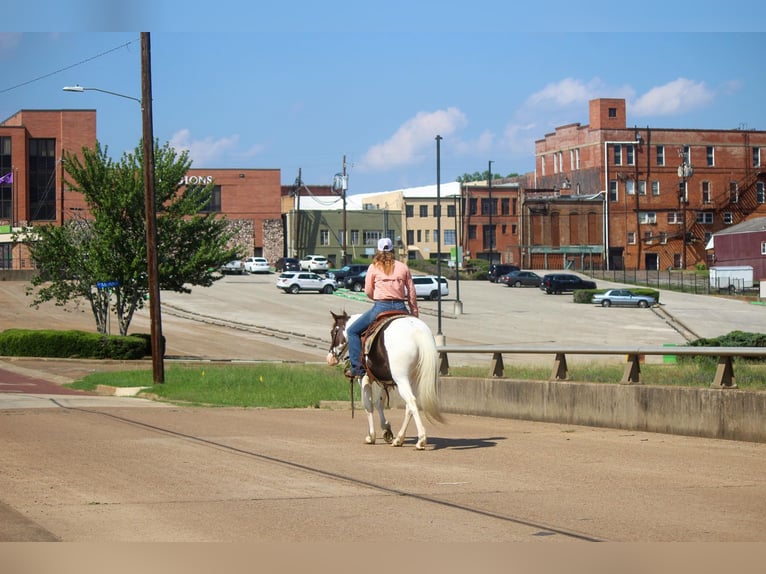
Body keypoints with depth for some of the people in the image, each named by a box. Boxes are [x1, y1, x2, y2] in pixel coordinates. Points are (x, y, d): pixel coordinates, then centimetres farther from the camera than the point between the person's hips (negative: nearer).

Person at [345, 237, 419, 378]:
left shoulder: (374, 267, 1)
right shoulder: (403, 267, 9)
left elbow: (368, 292, 2)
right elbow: (412, 292, 9)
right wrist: (414, 314, 15)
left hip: (381, 307, -3)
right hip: (400, 308, 3)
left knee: (353, 331, 11)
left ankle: (357, 367, 1)